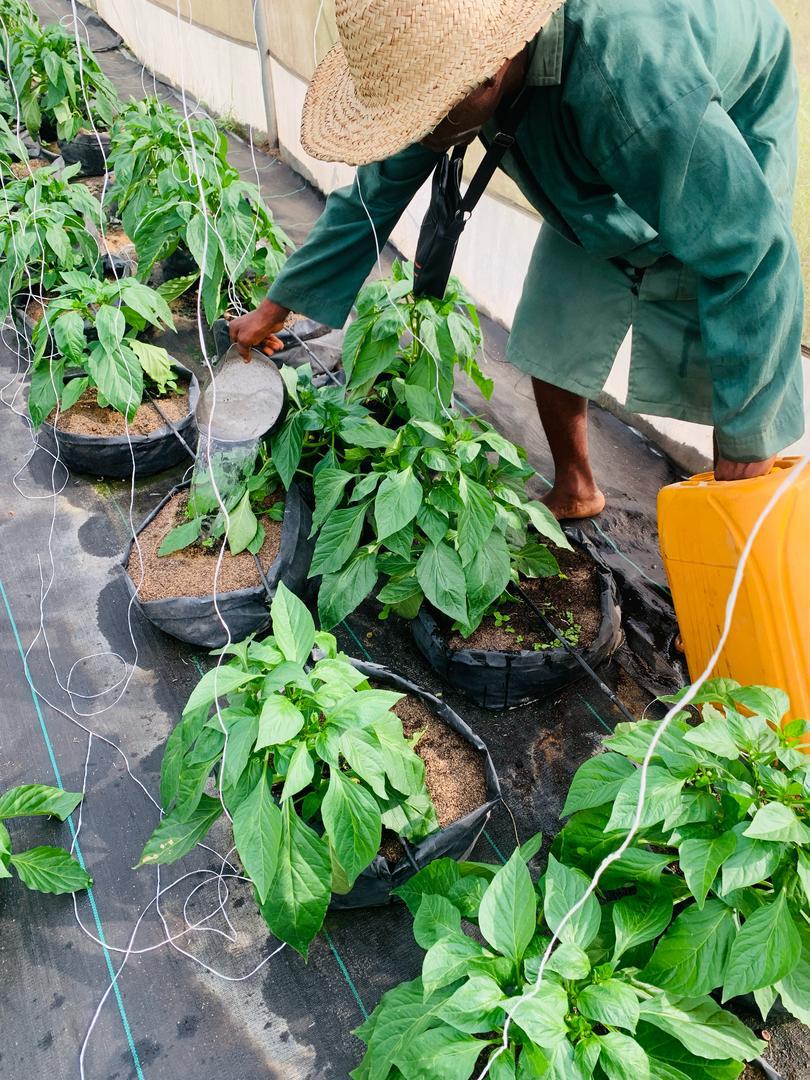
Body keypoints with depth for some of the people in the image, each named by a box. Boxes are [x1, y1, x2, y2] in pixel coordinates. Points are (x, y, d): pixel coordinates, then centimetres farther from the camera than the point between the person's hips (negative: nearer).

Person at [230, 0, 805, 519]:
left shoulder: (632, 82, -45)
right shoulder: (443, 53, -23)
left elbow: (747, 255, -39)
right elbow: (373, 197, -10)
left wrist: (743, 445, -32)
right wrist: (276, 309, -2)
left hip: (731, 152, -6)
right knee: (550, 336, 1)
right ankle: (574, 491, 25)